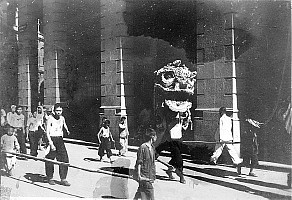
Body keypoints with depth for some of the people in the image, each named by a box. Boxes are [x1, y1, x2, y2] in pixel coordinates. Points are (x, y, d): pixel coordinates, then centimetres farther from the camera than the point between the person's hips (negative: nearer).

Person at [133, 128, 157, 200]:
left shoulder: (152, 147, 9)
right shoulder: (142, 147, -17)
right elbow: (139, 163, -15)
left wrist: (154, 172, 21)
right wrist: (139, 175, -16)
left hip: (150, 175, 8)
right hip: (144, 175, -8)